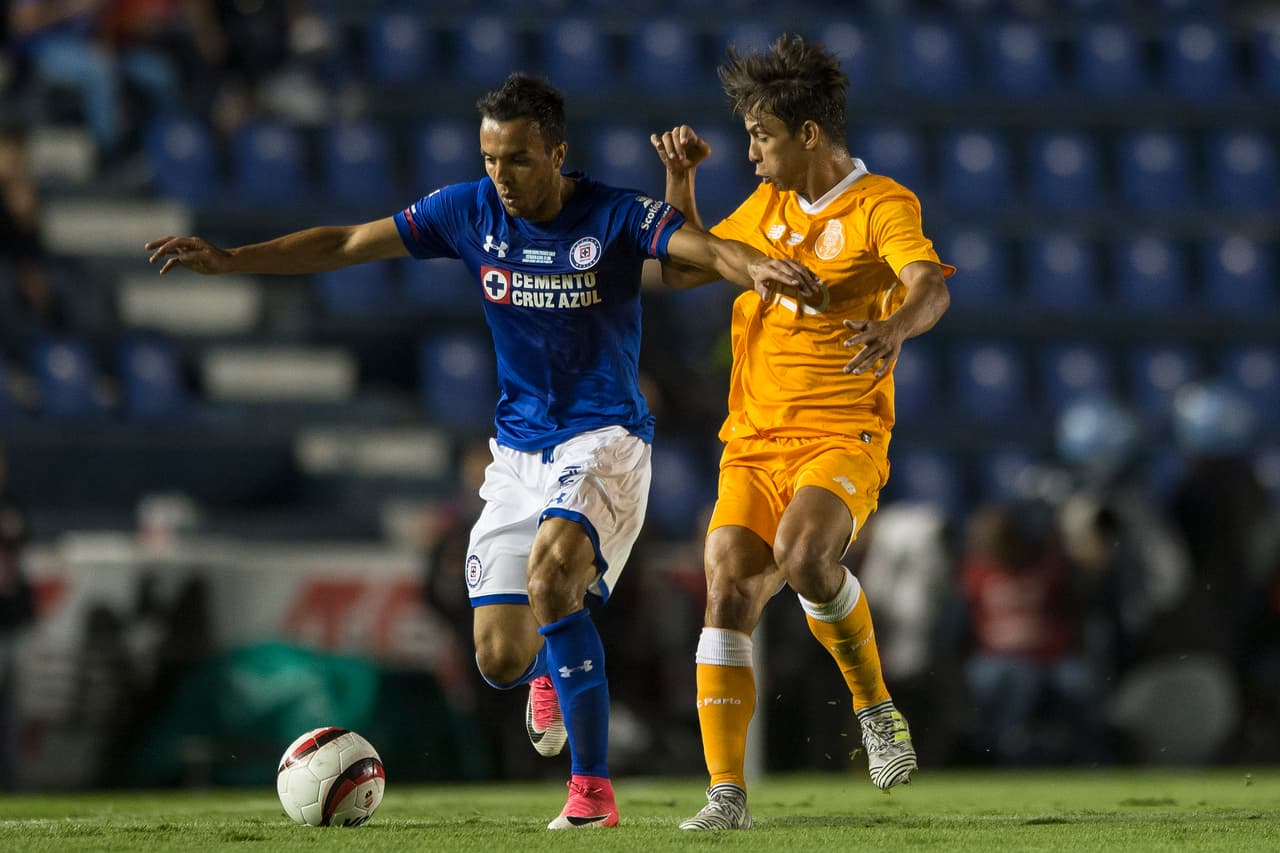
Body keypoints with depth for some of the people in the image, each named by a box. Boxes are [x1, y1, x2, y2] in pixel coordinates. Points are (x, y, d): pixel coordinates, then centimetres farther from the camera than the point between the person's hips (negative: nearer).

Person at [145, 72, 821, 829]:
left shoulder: (616, 218, -11)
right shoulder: (471, 212, 0)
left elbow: (706, 248, -26)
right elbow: (347, 244, 4)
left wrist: (755, 266, -49)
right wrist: (229, 261, -2)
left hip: (604, 440, -4)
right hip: (520, 449, 5)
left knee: (549, 573, -34)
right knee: (500, 661, -2)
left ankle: (594, 789, -26)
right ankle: (555, 669, 40)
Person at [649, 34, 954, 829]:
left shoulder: (881, 206, -7)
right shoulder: (767, 206, 15)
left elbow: (931, 288, -26)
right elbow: (684, 267, 29)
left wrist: (894, 326, -48)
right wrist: (680, 179, 15)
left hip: (842, 437, -6)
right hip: (755, 439, 6)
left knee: (802, 553, -32)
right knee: (728, 596, -11)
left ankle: (874, 705, -7)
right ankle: (728, 793, -10)